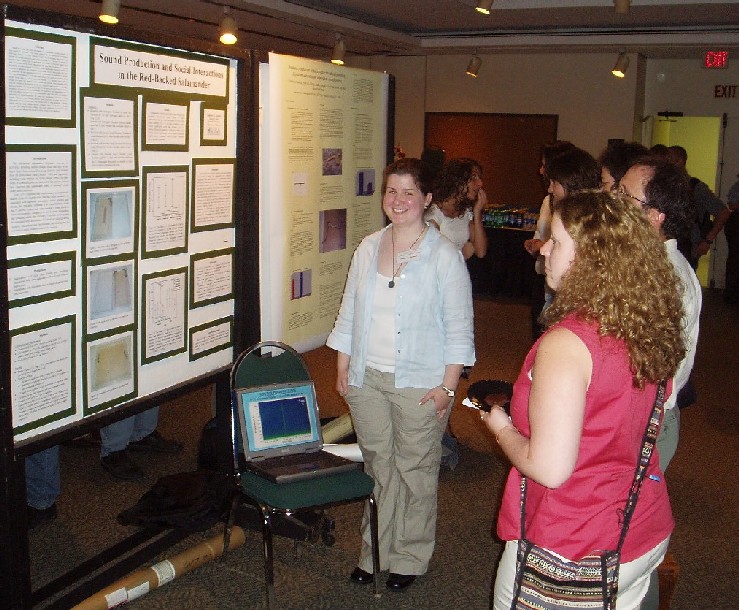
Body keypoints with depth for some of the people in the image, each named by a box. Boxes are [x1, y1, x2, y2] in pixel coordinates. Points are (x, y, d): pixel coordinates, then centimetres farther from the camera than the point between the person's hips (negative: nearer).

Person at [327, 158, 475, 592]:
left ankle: (410, 558, 25)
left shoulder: (444, 255, -8)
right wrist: (343, 368, 8)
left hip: (419, 383, -4)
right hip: (367, 378, 4)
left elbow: (459, 327, -8)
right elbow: (349, 312, 11)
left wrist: (448, 386, -11)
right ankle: (375, 552, 30)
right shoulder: (368, 248, 6)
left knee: (416, 470, 7)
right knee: (378, 466, 14)